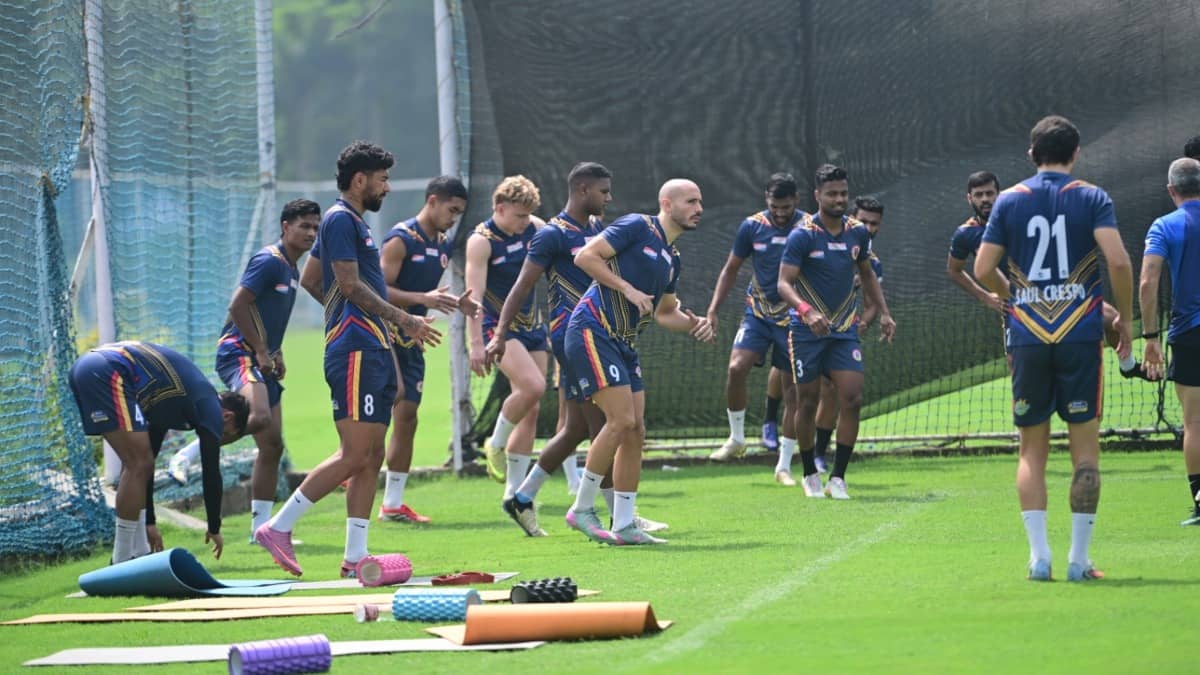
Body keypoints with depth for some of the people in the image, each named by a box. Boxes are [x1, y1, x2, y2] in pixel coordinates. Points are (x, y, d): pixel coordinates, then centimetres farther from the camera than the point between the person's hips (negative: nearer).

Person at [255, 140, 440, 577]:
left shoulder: (353, 222, 20)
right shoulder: (341, 220, -10)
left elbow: (309, 279, 28)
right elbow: (351, 285, -17)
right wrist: (403, 320, -15)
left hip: (373, 351, 11)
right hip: (355, 352, -11)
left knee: (371, 457, 7)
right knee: (354, 455, -13)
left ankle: (355, 557, 7)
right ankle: (278, 528, -8)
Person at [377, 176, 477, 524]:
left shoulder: (442, 245, 13)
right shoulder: (401, 239, -12)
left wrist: (454, 304, 5)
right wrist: (423, 299, -28)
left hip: (411, 341, 8)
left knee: (406, 418, 7)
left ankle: (393, 504, 11)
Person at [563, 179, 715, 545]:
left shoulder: (671, 257, 19)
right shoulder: (637, 227, -6)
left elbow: (664, 312, 28)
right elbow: (585, 257, -14)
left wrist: (695, 323, 8)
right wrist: (628, 289, -18)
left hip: (622, 343, 9)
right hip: (592, 332, -9)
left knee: (635, 430, 4)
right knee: (621, 420, -16)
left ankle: (624, 525, 8)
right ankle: (582, 509, -6)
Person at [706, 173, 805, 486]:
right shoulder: (752, 226, -3)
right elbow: (731, 269, 9)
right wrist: (713, 310, 1)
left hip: (793, 317, -1)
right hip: (758, 313, 1)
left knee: (795, 389, 0)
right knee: (736, 368, -20)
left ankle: (784, 467, 10)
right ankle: (736, 439, 2)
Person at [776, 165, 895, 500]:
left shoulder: (857, 232, 4)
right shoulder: (803, 236, -11)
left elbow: (867, 274, 21)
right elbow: (784, 283, -17)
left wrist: (884, 312, 12)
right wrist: (806, 311, -35)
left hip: (845, 330, 4)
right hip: (807, 331, -4)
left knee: (852, 399, -10)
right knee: (807, 402, 4)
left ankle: (838, 478, -5)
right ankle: (809, 475, 21)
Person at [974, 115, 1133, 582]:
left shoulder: (1009, 201, 6)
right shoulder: (1092, 198, 0)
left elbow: (983, 269, 2)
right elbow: (1118, 260, -12)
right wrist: (1124, 317, 0)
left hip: (1027, 335, 2)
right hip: (1080, 334, -2)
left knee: (1032, 450, 8)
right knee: (1084, 447, 3)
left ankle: (1039, 556, -1)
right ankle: (1078, 560, 0)